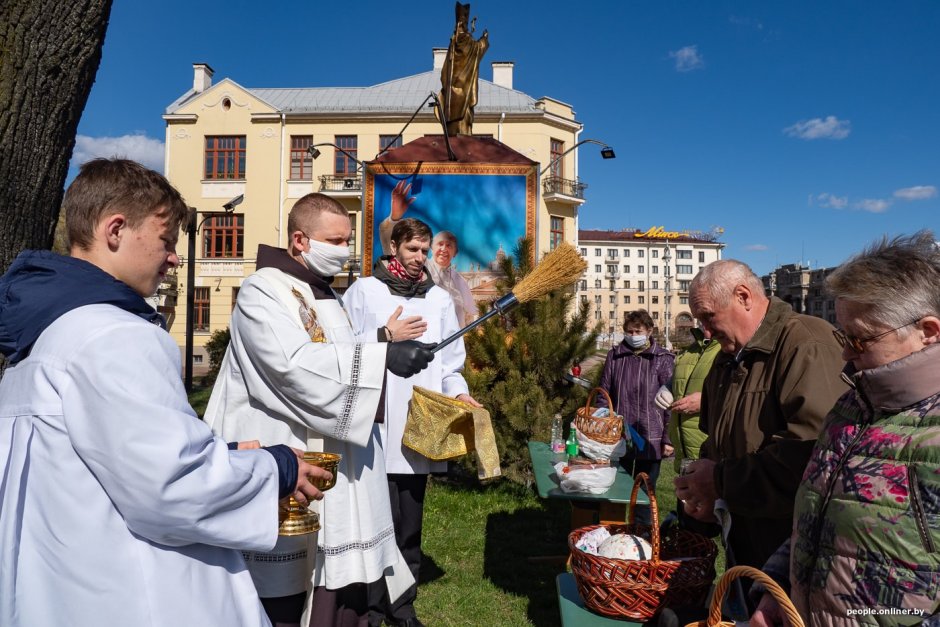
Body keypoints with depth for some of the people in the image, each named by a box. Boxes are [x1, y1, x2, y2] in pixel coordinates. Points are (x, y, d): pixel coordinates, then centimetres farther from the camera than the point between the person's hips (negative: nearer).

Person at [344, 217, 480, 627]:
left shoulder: (440, 299, 13)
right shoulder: (364, 291, 4)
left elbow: (450, 360, 13)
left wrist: (457, 392, -3)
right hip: (375, 427, -3)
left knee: (410, 526, 12)